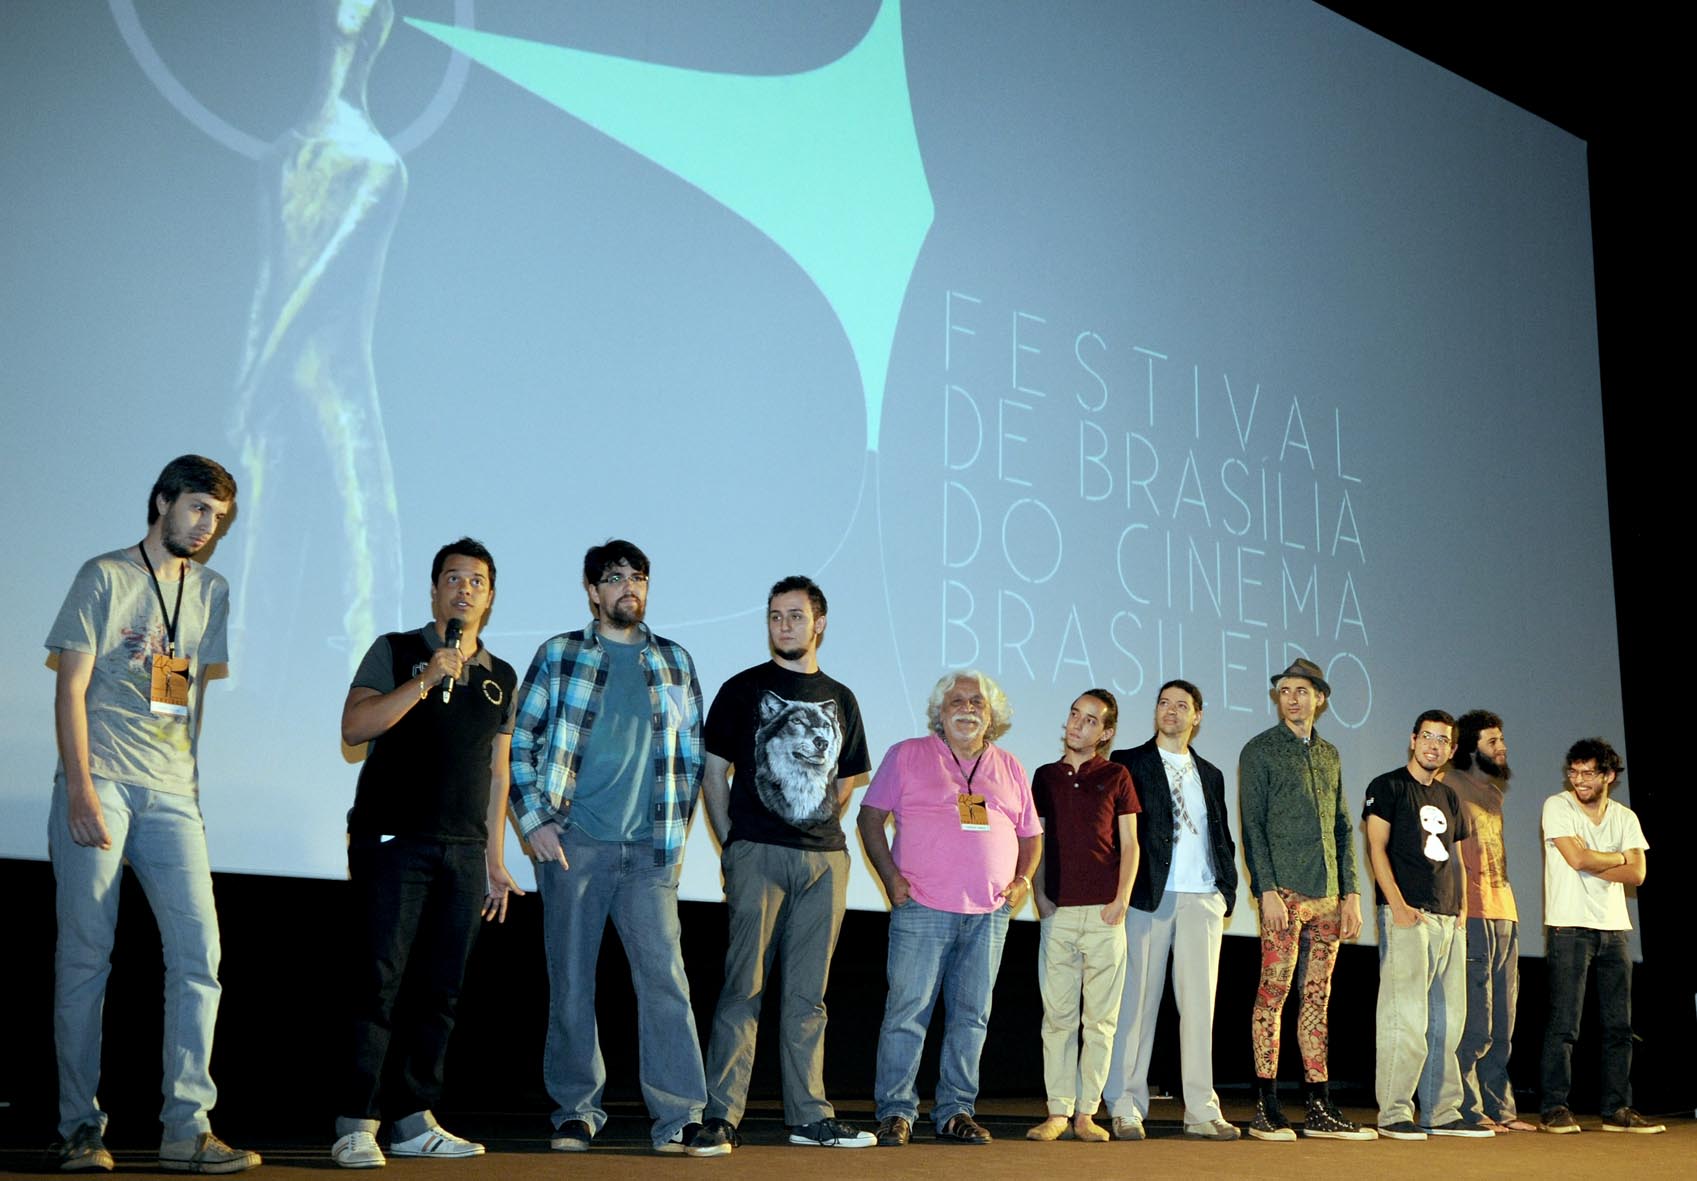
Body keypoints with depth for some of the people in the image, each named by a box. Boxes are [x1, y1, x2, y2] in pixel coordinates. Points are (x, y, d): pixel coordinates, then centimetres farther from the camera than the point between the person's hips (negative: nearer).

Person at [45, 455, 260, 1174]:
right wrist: (79, 787, -12)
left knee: (199, 948, -7)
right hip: (99, 784, -4)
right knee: (85, 954, -1)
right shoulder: (105, 576, 3)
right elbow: (71, 688, -3)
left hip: (172, 793, 4)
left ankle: (187, 1128, -4)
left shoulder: (211, 591, 18)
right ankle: (80, 1128, 8)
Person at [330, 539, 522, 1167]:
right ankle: (355, 1126, -6)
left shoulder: (501, 677, 17)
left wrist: (494, 858, 15)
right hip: (392, 841, -4)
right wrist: (425, 680, -17)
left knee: (440, 990, 4)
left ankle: (413, 1120, 11)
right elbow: (354, 726, -9)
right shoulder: (395, 651, 4)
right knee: (379, 980, -9)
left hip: (464, 853, 4)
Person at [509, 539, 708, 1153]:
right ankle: (576, 1112, 16)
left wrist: (677, 829, 6)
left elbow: (691, 754, 15)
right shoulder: (559, 655, 6)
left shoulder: (674, 661, 12)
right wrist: (533, 820, -4)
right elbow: (519, 743, 5)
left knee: (664, 975, -7)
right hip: (573, 844, -1)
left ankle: (679, 1115, -4)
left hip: (649, 849, 1)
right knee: (570, 981, 4)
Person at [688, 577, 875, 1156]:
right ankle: (720, 1118, -6)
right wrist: (731, 843, -2)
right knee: (743, 986, -7)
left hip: (826, 858, 4)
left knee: (807, 994, 9)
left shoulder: (840, 699, 15)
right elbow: (714, 772, 4)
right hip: (758, 853, -4)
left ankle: (809, 1114, 15)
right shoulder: (743, 689, 4)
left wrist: (820, 829, 11)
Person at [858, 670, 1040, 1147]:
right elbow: (870, 816, 3)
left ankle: (956, 1112, 14)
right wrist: (891, 877, -7)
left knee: (971, 1017, 6)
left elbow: (1031, 834, 21)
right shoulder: (907, 756, 5)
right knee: (908, 1011, -6)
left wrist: (1023, 880, 4)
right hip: (922, 910, -4)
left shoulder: (1009, 769, 16)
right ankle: (895, 1112, 2)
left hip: (989, 915, 4)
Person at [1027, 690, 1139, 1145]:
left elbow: (1129, 844, 5)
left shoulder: (1116, 776, 7)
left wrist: (1121, 901, -5)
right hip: (1057, 912, 1)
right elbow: (1034, 841, 13)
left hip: (1104, 912, -1)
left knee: (1100, 1017, 1)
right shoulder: (1045, 776, 12)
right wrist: (1039, 897, 2)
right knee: (1058, 1016, 0)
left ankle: (1086, 1112, 7)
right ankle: (1058, 1112, 4)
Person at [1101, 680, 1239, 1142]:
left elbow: (1223, 839, 20)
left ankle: (1202, 1112, 6)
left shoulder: (1210, 775, 20)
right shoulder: (1129, 764, 5)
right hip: (1147, 896, -4)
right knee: (1138, 1001, -2)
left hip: (1202, 899, 4)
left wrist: (1228, 892, 8)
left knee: (1200, 1004, 2)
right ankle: (1125, 1109, 3)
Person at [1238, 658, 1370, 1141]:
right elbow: (1252, 825, -5)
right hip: (1284, 893, -5)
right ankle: (1266, 1107, -1)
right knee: (1272, 994, -6)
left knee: (1317, 997, 8)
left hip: (1327, 896, 6)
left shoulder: (1329, 754, 18)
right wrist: (1268, 890, -13)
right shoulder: (1260, 751, 1)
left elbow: (1341, 827, 19)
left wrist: (1351, 892, 11)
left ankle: (1319, 1108, 12)